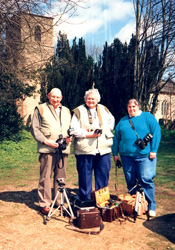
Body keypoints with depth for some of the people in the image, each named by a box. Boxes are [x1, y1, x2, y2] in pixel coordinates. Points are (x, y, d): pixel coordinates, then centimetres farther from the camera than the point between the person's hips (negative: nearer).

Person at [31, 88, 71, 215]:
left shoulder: (66, 111, 19)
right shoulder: (40, 109, 4)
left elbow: (70, 128, 25)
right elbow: (34, 129, -1)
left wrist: (69, 136, 4)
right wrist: (45, 141, -13)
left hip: (63, 149, 5)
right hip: (47, 149, -4)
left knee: (61, 177, 10)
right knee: (45, 177, -1)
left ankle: (59, 201, 23)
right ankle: (44, 204, 10)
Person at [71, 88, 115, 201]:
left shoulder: (104, 110, 14)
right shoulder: (79, 111, 1)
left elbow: (111, 120, 30)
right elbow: (74, 130, -6)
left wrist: (106, 131, 12)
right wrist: (89, 134, -15)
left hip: (103, 150, 4)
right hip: (85, 150, -3)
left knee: (103, 175, 9)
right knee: (85, 177, 4)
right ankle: (85, 200, 20)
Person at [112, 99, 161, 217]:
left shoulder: (148, 117, 4)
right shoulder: (122, 121, 16)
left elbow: (156, 133, -3)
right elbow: (116, 137, 17)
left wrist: (153, 150, -10)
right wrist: (115, 153, 12)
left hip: (144, 155, -4)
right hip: (126, 155, 4)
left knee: (146, 179, -8)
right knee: (130, 181, 8)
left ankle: (151, 206, 6)